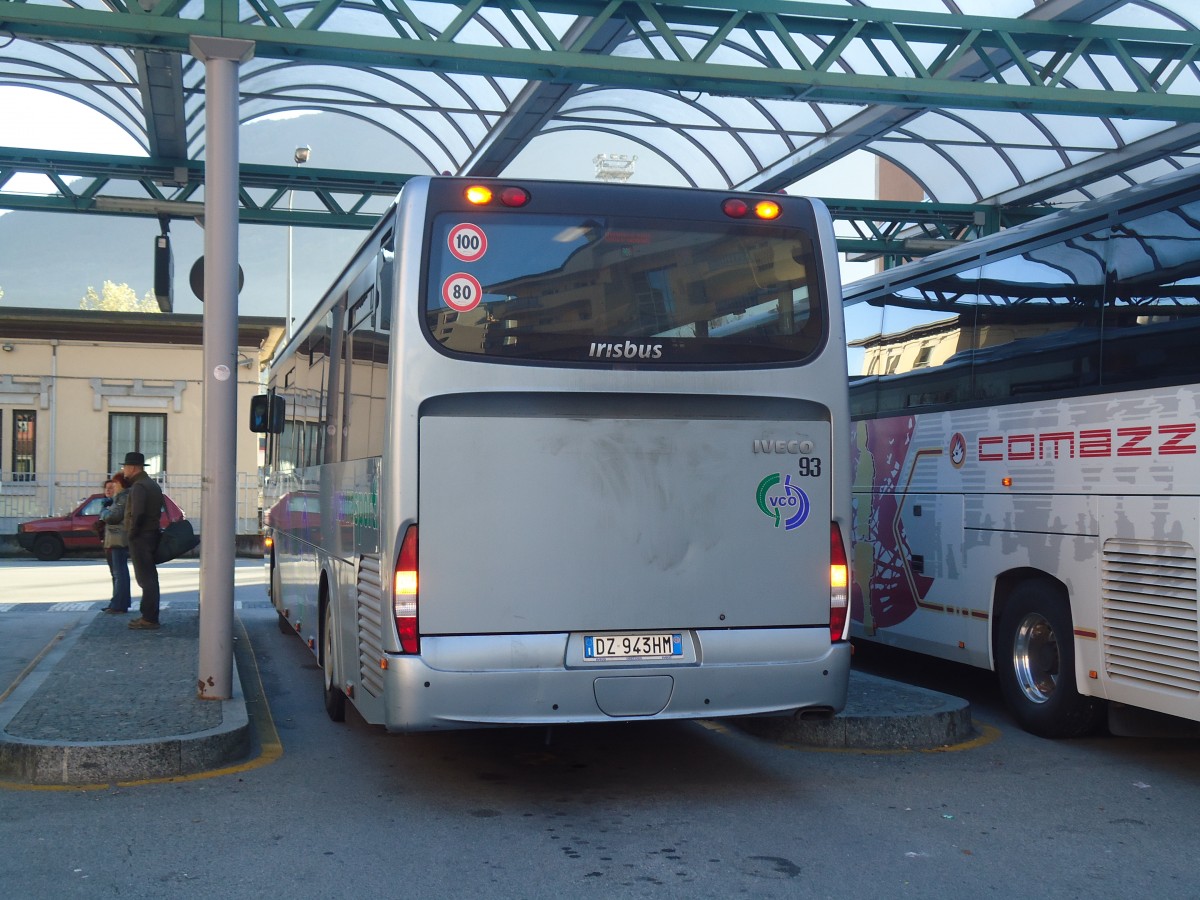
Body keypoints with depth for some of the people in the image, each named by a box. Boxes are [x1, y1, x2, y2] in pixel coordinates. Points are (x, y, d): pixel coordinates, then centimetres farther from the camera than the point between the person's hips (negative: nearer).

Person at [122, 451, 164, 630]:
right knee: (149, 577, 15)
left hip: (140, 538, -10)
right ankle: (149, 615, 22)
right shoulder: (152, 484, 16)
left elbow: (137, 513, -27)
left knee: (145, 578, -8)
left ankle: (149, 619, -7)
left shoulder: (139, 486, -16)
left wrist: (131, 534, -16)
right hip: (151, 534, 10)